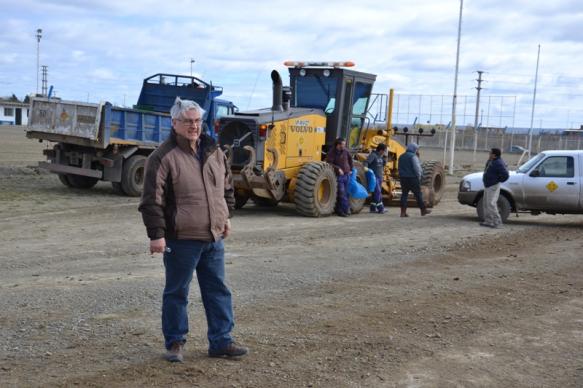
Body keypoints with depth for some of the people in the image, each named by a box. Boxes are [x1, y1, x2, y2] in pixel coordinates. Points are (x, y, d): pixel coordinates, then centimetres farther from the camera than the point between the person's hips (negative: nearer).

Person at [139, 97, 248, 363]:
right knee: (177, 293, 7)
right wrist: (156, 235, -17)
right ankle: (174, 343, 21)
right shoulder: (163, 157, -11)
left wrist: (225, 216, 22)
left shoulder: (214, 152, 9)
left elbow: (227, 187, 24)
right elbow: (152, 200, -14)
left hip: (214, 238, 6)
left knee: (218, 291, 11)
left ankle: (221, 341, 22)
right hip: (181, 240, -6)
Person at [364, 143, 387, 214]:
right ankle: (380, 208, -15)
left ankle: (373, 208, 17)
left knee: (376, 193, 11)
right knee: (377, 192, -13)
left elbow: (384, 163, 17)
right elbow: (366, 161, -23)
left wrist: (383, 157, 1)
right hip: (374, 176, -9)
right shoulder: (373, 155, -12)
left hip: (379, 177, 9)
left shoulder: (380, 156, 14)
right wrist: (365, 167, -43)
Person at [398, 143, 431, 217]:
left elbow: (400, 168, 17)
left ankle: (403, 212, -1)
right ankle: (423, 210, 12)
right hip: (412, 178, -7)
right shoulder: (413, 156, -11)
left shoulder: (401, 157, 14)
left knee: (404, 194, 5)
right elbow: (416, 168, -17)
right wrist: (419, 175, -5)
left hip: (403, 178, 7)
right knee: (418, 194, 3)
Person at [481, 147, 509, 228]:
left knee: (491, 204, -13)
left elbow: (505, 175, -27)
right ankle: (488, 221, 18)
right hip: (487, 185, 10)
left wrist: (498, 180, -12)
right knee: (486, 203, 12)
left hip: (493, 186, -10)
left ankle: (497, 221, -7)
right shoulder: (491, 161, 8)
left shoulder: (498, 163, -22)